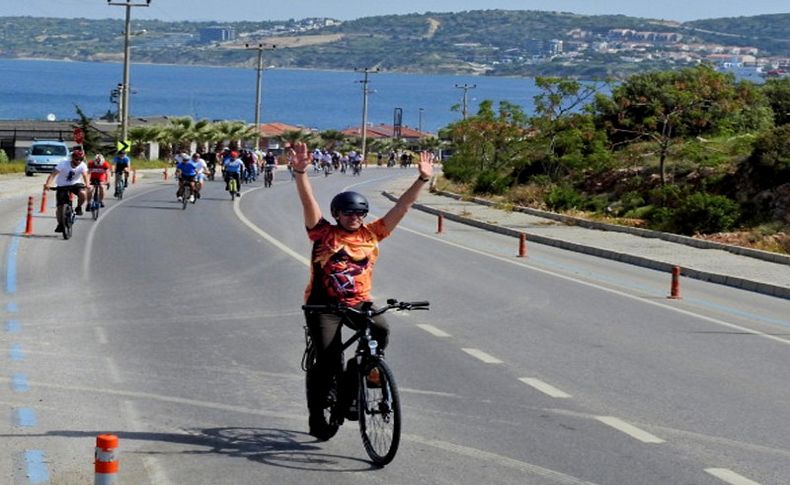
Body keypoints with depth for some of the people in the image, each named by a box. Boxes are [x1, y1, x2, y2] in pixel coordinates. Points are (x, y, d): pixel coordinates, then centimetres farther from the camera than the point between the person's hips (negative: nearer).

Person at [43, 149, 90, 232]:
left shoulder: (82, 165, -18)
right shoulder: (63, 164, -24)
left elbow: (85, 175, -32)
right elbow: (53, 174, -30)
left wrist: (87, 184, -52)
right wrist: (47, 184, -45)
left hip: (75, 184, 1)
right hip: (62, 185, -1)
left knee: (82, 193, -31)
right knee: (60, 206, -6)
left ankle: (78, 208, -3)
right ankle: (60, 224, 12)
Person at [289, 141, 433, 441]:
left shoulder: (371, 234, 6)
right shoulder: (324, 234, -1)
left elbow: (402, 206, 5)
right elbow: (308, 202, -12)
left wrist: (423, 180, 0)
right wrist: (300, 172, -27)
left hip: (359, 303, 3)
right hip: (324, 304, -2)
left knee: (381, 331, -28)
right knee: (328, 361, -12)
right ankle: (317, 418, 5)